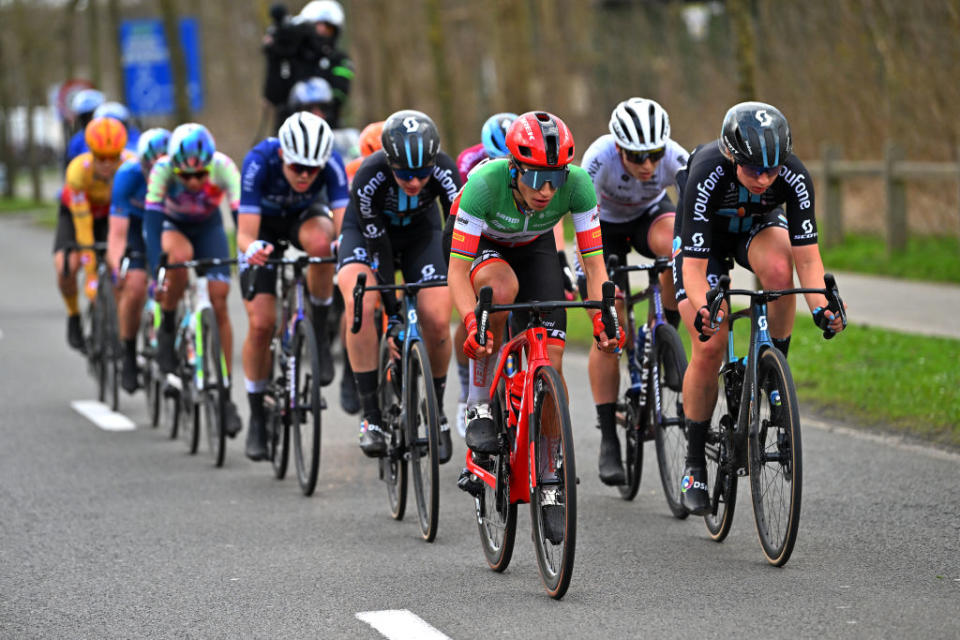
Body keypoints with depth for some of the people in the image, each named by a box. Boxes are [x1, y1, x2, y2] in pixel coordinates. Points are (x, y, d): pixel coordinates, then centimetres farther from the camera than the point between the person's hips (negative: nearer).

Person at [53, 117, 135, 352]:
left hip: (113, 212, 1)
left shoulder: (131, 165, -33)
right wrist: (91, 276, -33)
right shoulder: (78, 170, -37)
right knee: (66, 267, -24)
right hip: (75, 211, -1)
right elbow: (83, 226, -34)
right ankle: (74, 316, 4)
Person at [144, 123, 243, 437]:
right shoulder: (163, 169, -34)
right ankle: (167, 328, -13)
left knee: (218, 303, -12)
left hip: (208, 227, 1)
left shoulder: (223, 167, -33)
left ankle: (225, 396, -6)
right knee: (180, 255, -37)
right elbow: (152, 218, -38)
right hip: (172, 224, -1)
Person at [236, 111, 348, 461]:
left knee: (320, 240, -38)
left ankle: (320, 335, -18)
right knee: (261, 324, -13)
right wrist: (252, 247, -60)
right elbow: (245, 233, -38)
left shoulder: (331, 163, -32)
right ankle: (257, 416, 7)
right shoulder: (258, 163, -35)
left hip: (305, 216, 1)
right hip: (264, 225, -1)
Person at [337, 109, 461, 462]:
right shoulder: (369, 178, -36)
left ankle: (436, 413, 6)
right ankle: (371, 417, -21)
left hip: (420, 231, 2)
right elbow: (377, 247, -28)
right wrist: (391, 318, -26)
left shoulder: (444, 171, -33)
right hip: (366, 232, -2)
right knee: (361, 305, -30)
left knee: (436, 320, -18)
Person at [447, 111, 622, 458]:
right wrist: (472, 325, -51)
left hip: (533, 247, 3)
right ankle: (478, 409, -22)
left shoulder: (577, 184, -32)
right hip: (480, 242, -2)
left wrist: (602, 318, -41)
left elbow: (594, 264, -25)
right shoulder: (485, 184, -39)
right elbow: (457, 271, -36)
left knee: (550, 364, -12)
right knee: (502, 287, -38)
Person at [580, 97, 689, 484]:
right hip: (606, 224, -1)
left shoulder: (674, 158, -30)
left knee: (677, 244, -35)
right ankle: (608, 438, -4)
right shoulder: (600, 158, -35)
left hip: (650, 215, 1)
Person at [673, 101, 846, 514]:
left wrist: (821, 306, -49)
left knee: (778, 269, -36)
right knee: (710, 347, -16)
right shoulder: (707, 175, -39)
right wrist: (703, 310, -58)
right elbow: (694, 266, -39)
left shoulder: (794, 177, -32)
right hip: (704, 235, -2)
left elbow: (807, 256, -31)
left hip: (759, 226, 2)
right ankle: (694, 464, 0)